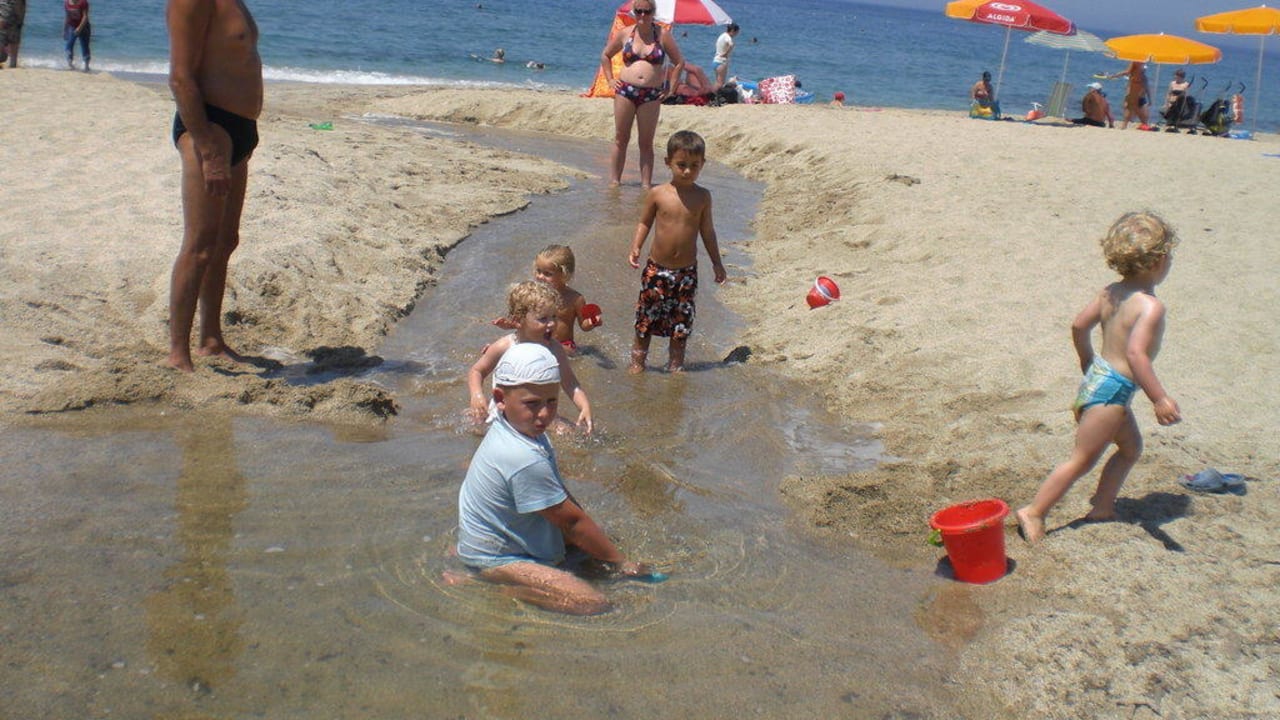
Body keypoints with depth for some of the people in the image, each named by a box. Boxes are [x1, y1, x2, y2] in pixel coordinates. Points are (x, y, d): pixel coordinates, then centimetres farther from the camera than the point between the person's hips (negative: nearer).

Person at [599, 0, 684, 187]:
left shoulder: (663, 35, 3)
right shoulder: (624, 34, 7)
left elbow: (680, 62, 10)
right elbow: (605, 55, 21)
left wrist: (670, 88, 4)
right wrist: (610, 80, 11)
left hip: (651, 95, -1)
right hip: (625, 91, 1)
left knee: (646, 142, 3)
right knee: (620, 139, 3)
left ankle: (646, 184, 5)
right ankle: (614, 181, 8)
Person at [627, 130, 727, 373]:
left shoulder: (702, 196, -2)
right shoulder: (657, 194, -6)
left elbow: (707, 230, 8)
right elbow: (644, 223, 5)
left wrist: (716, 262, 10)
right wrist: (636, 248, -10)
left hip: (687, 271, 1)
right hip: (657, 268, -1)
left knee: (682, 321, 9)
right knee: (647, 317, 8)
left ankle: (676, 365, 24)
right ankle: (637, 360, 24)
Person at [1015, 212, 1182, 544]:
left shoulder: (1111, 293, 4)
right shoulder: (1151, 306, -21)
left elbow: (1079, 326, 11)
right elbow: (1135, 353, -32)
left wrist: (1090, 366, 27)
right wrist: (1160, 398, -33)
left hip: (1097, 378, 9)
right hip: (1112, 390, -9)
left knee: (1131, 447, 24)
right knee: (1082, 459, 0)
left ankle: (1103, 507, 28)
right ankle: (1034, 512, 4)